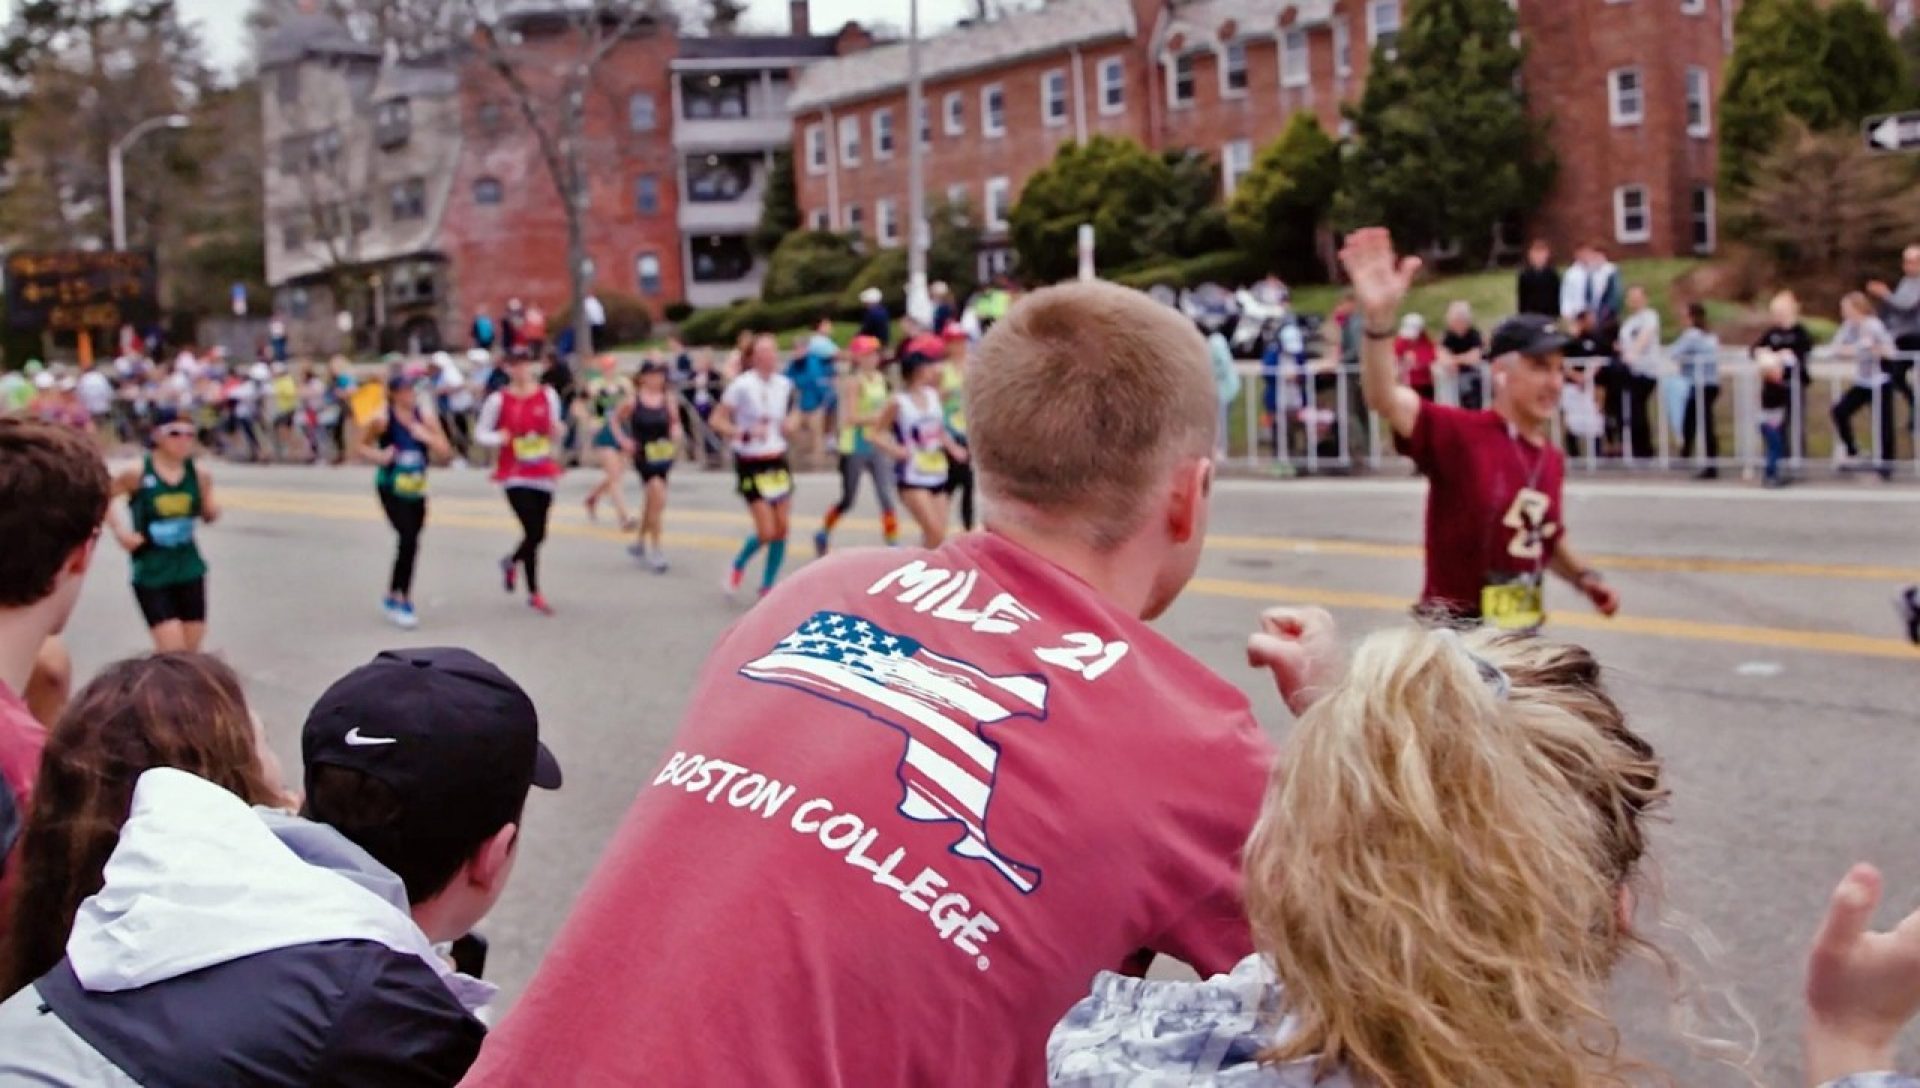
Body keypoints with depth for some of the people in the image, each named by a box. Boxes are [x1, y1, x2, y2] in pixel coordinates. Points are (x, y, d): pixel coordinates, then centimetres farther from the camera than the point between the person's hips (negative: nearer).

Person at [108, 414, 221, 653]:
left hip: (189, 571, 4)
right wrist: (119, 530, -10)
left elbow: (208, 515, 10)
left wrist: (213, 512, -12)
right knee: (172, 651, -10)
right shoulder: (138, 474, -12)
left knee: (190, 652, 9)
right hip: (150, 573, -4)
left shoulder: (199, 475, -3)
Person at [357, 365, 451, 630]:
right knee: (409, 539, -16)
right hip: (391, 489, -4)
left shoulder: (425, 416, -5)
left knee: (410, 542, 10)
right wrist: (379, 456, -21)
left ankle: (398, 598, 29)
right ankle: (397, 599, -3)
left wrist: (427, 437, -22)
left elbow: (446, 452, -5)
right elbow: (362, 447, -1)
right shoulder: (381, 419, -14)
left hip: (416, 489, 4)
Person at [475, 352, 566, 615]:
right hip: (515, 477, -4)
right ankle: (534, 593, 5)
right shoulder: (498, 400, -4)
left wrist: (558, 431, -9)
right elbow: (480, 433, 3)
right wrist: (498, 439, -18)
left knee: (538, 533, 9)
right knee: (533, 532, -13)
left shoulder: (548, 395, 5)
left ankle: (512, 562, 43)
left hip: (544, 474, 4)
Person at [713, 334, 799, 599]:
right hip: (751, 464, -6)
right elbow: (717, 421, -11)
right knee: (767, 532, -10)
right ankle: (738, 566, 19)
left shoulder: (784, 385, 4)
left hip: (778, 462, 6)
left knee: (781, 529, 3)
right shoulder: (742, 385, -13)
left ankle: (768, 588, 16)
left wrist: (791, 423, -1)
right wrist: (744, 433, -25)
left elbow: (794, 412, 22)